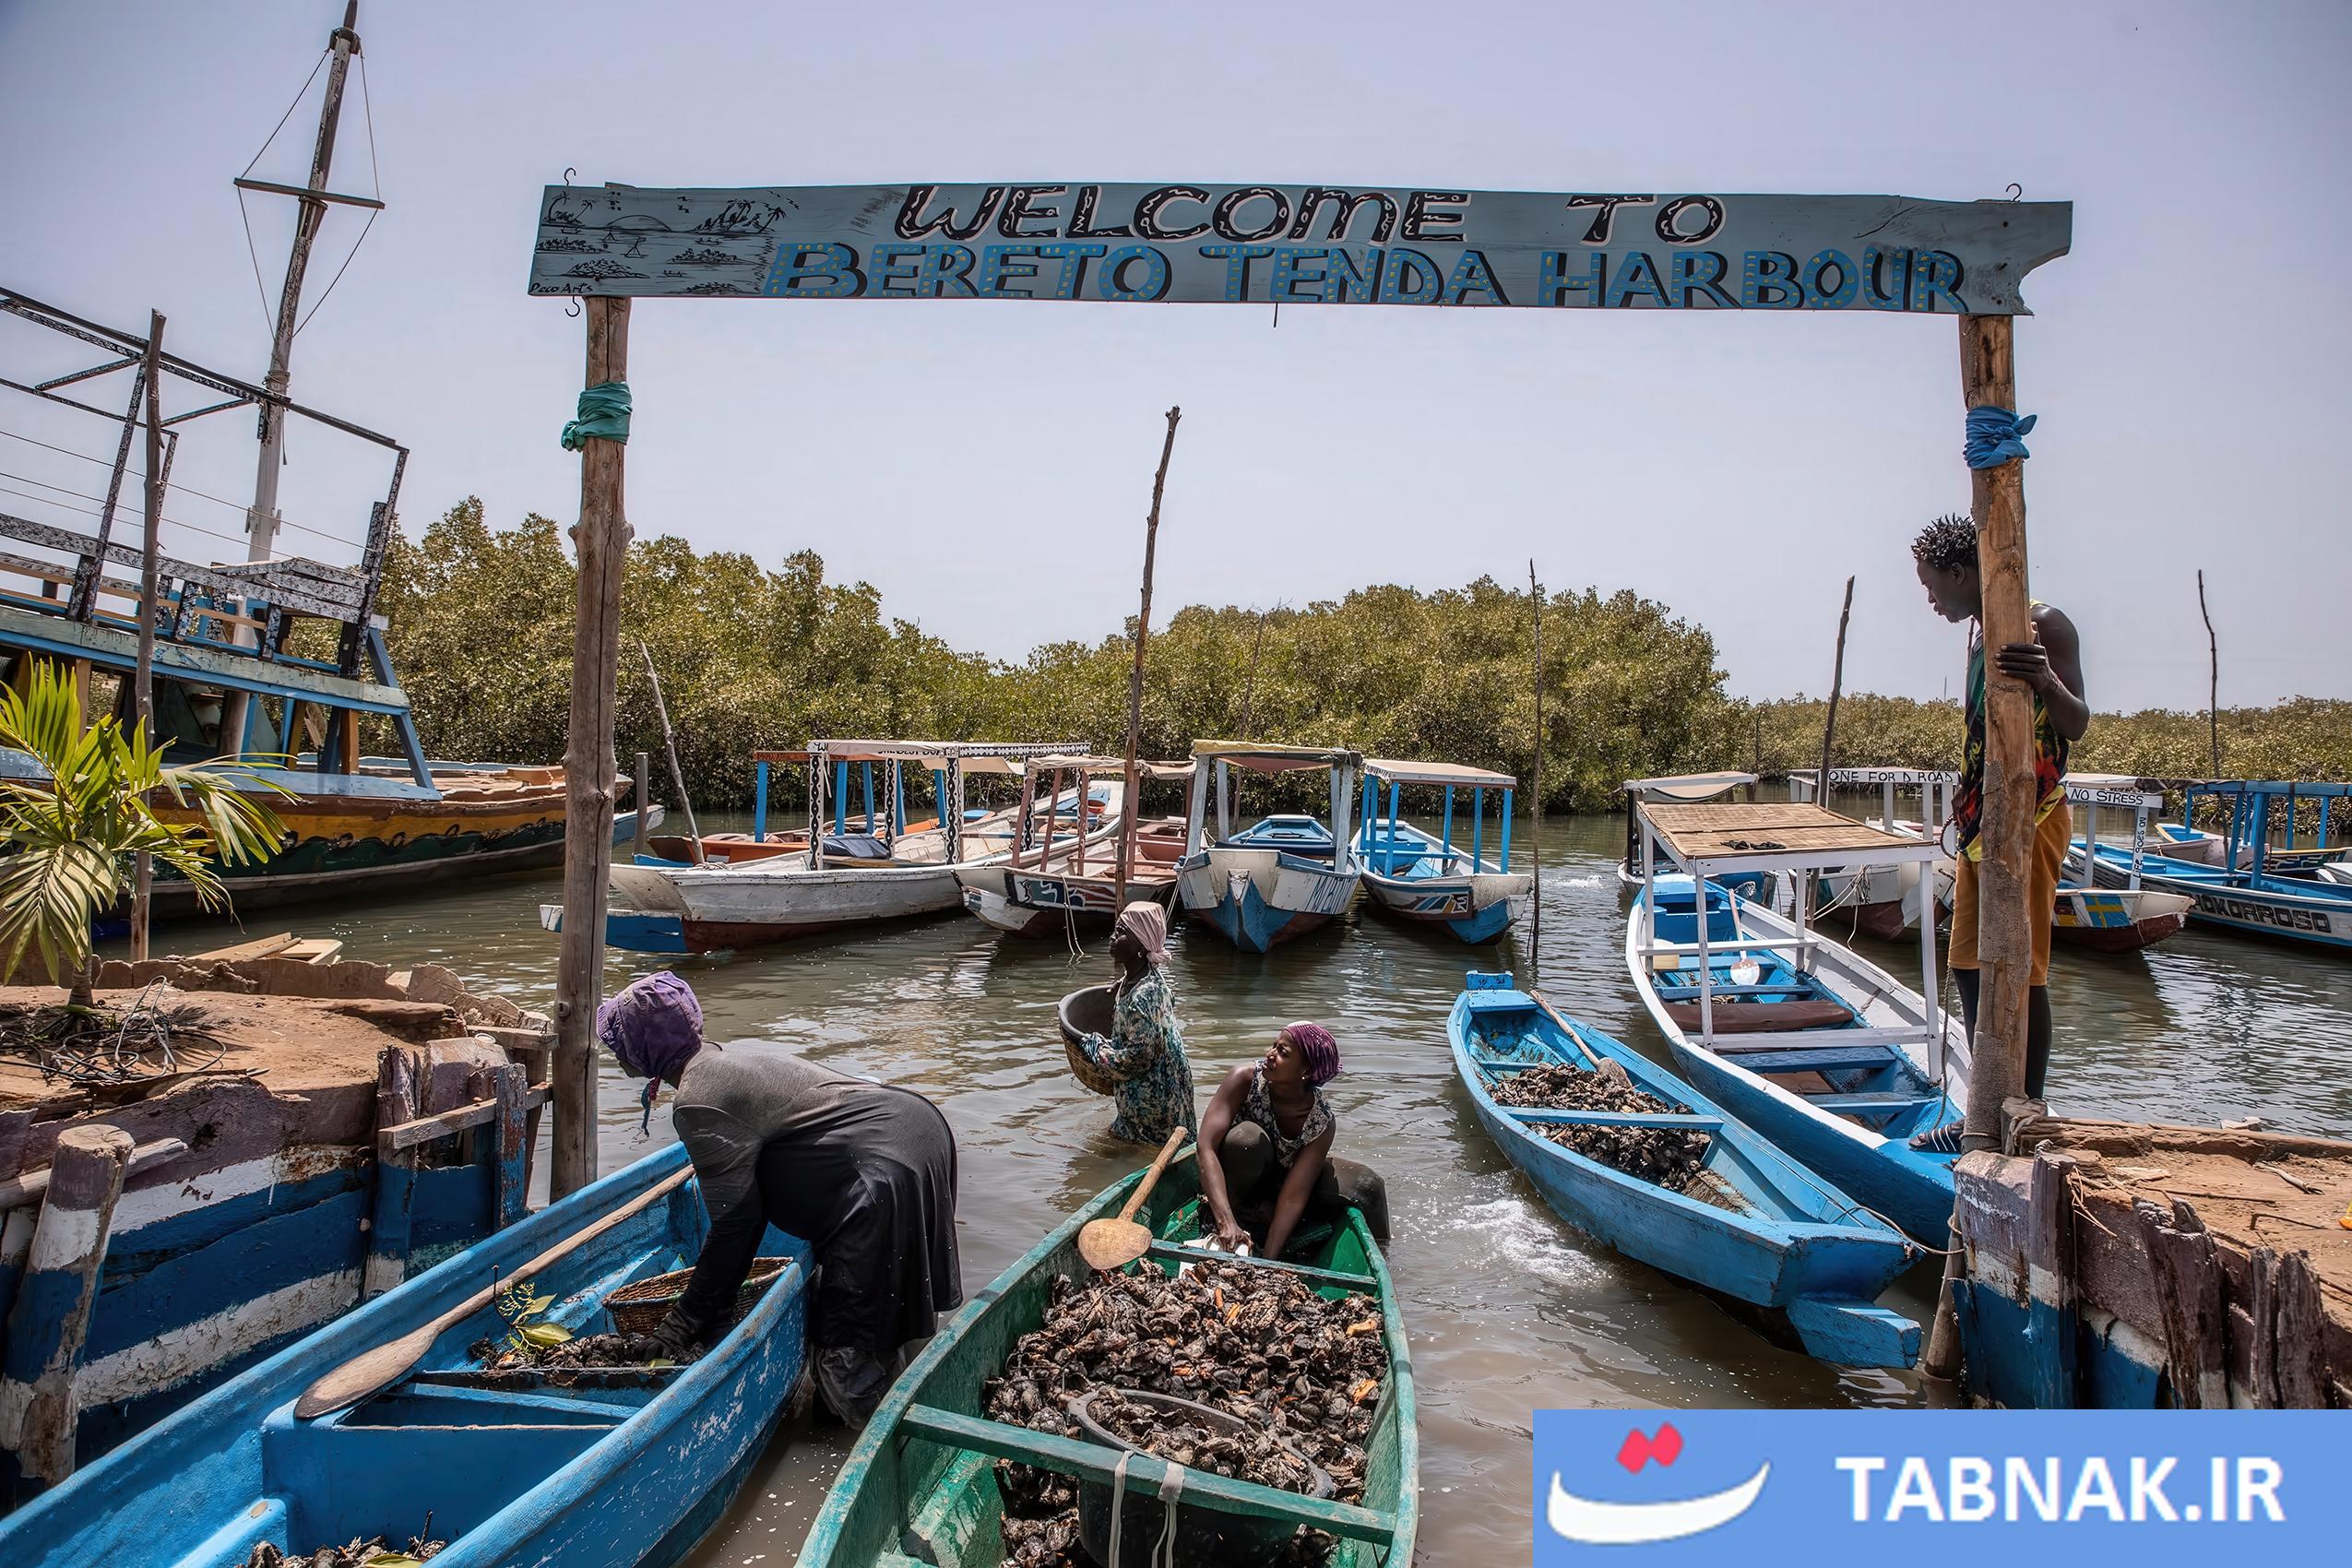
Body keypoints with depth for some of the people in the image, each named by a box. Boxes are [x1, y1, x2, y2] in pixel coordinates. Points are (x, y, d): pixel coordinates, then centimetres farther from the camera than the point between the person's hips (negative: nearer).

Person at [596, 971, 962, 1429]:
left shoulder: (698, 1103, -13)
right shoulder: (729, 1057, 18)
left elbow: (734, 1222, -11)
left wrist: (684, 1323, -2)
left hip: (886, 1174, -11)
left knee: (850, 1354, -3)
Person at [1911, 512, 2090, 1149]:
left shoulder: (2043, 625, -10)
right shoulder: (1980, 633, 17)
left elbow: (2076, 726, -18)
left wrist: (2047, 683, -39)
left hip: (2031, 819, -9)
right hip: (1981, 819, 9)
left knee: (2022, 970, -7)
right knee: (1970, 966, 10)